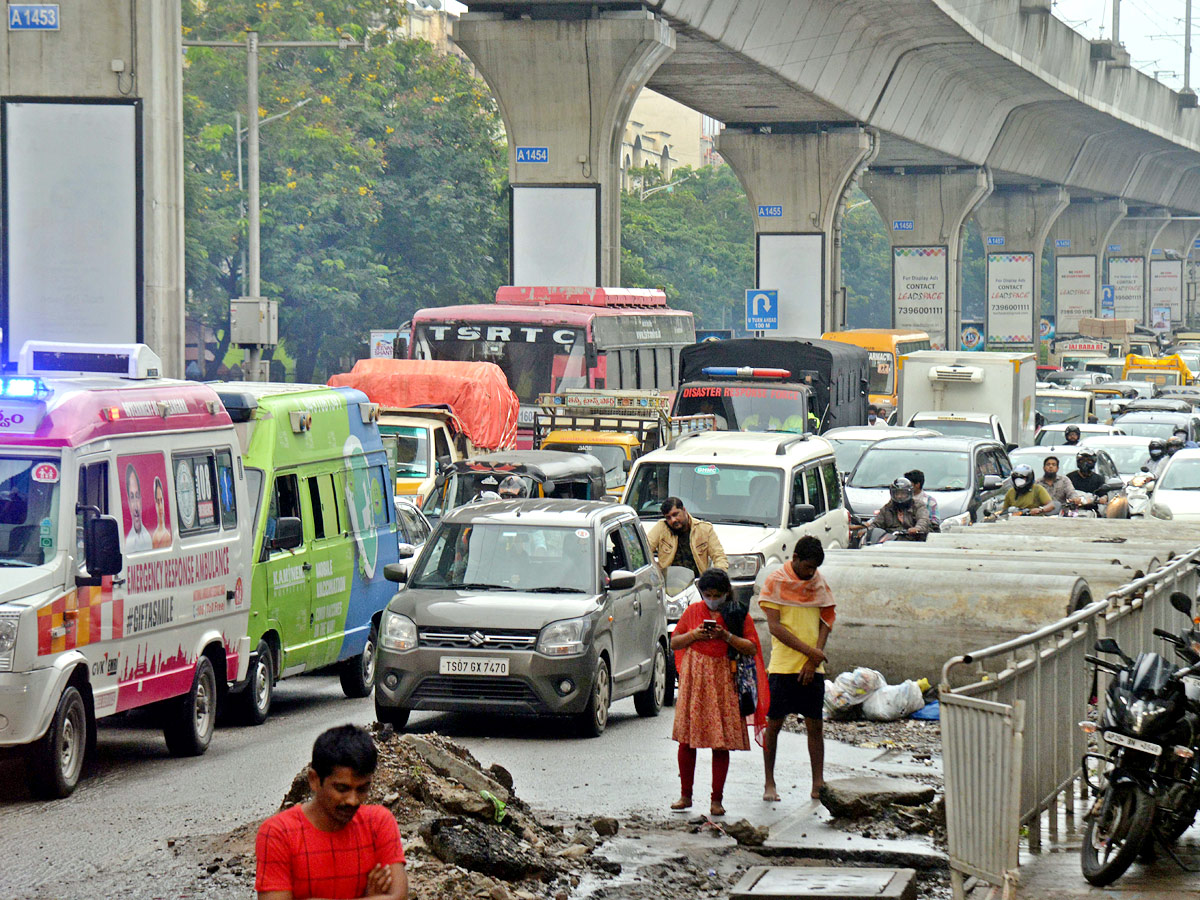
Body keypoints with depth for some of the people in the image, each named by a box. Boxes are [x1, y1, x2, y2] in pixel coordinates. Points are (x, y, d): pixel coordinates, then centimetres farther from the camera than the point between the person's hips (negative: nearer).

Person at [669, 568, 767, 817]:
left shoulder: (740, 615, 4)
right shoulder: (693, 612, 10)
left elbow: (752, 649, -2)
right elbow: (674, 643, 12)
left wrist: (727, 636, -14)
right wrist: (693, 635, -6)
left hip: (725, 680, -2)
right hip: (694, 679, 2)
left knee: (721, 743, -2)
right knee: (686, 740, 0)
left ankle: (717, 800, 3)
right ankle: (685, 795, 11)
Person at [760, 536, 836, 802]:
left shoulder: (818, 583, 9)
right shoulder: (775, 582, -4)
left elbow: (825, 622, 8)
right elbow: (774, 626, -10)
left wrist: (813, 661, -5)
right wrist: (809, 650, -15)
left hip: (812, 669, 3)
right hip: (782, 666, -3)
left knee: (815, 725, 2)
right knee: (773, 724, 2)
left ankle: (818, 783, 5)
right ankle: (769, 783, 12)